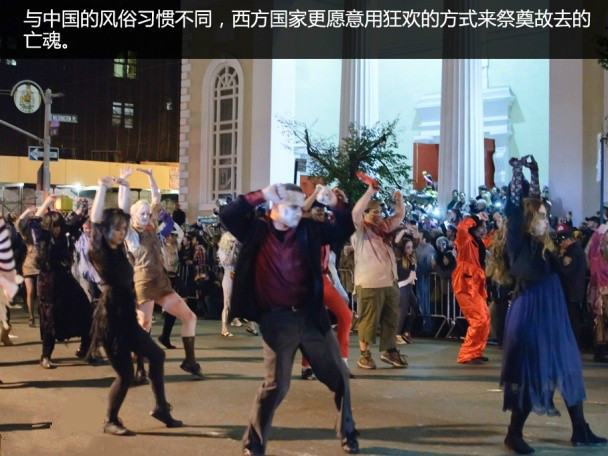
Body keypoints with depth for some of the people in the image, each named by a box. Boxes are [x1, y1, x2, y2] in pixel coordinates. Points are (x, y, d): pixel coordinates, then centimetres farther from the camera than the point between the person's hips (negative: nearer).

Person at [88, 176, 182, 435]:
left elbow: (121, 216, 17)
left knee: (156, 355, 15)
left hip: (126, 318, 9)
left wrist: (124, 188, 14)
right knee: (125, 375, -3)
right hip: (110, 319, -9)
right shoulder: (99, 251, -10)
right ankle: (111, 422, 16)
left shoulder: (118, 249, 9)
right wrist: (103, 187, -18)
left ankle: (161, 408, 27)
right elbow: (96, 219, -21)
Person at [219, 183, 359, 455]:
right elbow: (227, 215, -15)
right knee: (276, 384, -5)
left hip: (311, 315, 4)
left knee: (339, 377, 11)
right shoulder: (256, 231, -2)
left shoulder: (308, 230, 5)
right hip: (276, 319, -4)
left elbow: (346, 228, 11)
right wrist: (261, 195, -18)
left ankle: (347, 433, 32)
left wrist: (335, 203, -1)